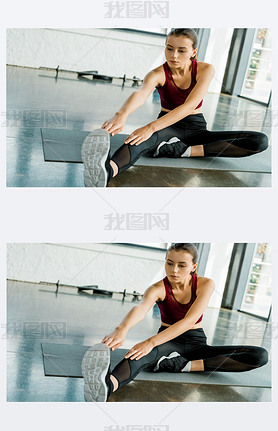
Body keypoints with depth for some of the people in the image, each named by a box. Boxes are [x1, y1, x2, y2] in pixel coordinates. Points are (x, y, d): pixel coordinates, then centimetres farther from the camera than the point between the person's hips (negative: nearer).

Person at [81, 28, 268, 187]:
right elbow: (140, 94, -36)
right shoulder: (157, 74, -13)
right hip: (168, 127, -2)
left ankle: (182, 150, -32)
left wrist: (151, 127, -43)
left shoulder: (205, 70, -12)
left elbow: (189, 105, -28)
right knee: (141, 138, -41)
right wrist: (122, 115, -62)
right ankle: (107, 170, -76)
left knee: (260, 141, -21)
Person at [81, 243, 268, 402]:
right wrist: (122, 329, -62)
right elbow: (141, 308, -37)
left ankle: (183, 365, -32)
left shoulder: (206, 284, -13)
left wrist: (152, 342, -42)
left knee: (260, 356, -22)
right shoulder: (158, 289, -13)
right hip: (168, 342, -2)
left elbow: (190, 320, -28)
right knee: (141, 352, -40)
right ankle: (107, 385, -74)